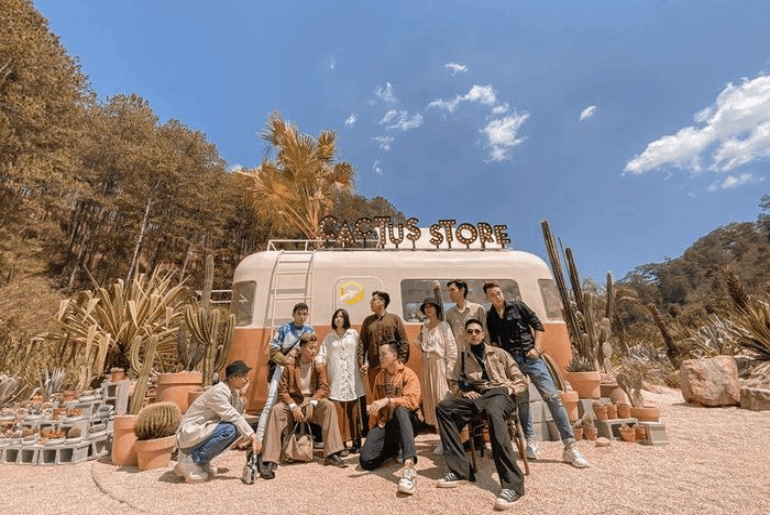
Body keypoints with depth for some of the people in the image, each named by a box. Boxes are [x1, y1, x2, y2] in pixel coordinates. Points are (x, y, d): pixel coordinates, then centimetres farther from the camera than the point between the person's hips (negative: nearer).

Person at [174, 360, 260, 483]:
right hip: (189, 434, -9)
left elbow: (237, 417, -3)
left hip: (202, 432, 9)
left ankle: (201, 462, 7)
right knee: (229, 429, -28)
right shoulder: (218, 392, -23)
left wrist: (240, 396, -11)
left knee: (238, 428, -2)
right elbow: (232, 417, -27)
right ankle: (189, 463, -12)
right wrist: (253, 437, -27)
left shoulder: (231, 392, 5)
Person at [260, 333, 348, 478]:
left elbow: (323, 387, -5)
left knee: (329, 406, -27)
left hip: (312, 402, 1)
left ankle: (331, 454, -20)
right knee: (277, 409, -31)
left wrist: (312, 403, -22)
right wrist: (293, 407, -23)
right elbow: (282, 390, -9)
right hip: (293, 401, -1)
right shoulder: (290, 366, -8)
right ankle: (269, 462, -26)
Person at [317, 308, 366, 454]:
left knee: (353, 410, 2)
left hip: (352, 377, 0)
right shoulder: (329, 337, 9)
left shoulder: (353, 334, 8)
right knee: (338, 411, -3)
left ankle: (356, 442, 14)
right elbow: (323, 354, 2)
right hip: (336, 379, 0)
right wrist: (319, 361, -18)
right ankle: (341, 444, 6)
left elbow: (360, 351, 7)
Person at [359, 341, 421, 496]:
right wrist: (371, 428, 9)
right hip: (384, 423, 5)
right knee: (366, 461, -15)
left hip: (404, 420, -5)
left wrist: (388, 400, -31)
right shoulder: (379, 376, 13)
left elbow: (412, 401, -21)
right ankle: (393, 448, 17)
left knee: (401, 410, -40)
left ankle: (409, 466, -49)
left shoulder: (408, 374, -6)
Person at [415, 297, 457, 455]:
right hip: (427, 366, 6)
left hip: (439, 365, -6)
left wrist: (449, 371, -13)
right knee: (430, 399, 10)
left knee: (441, 399, -4)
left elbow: (452, 349, -11)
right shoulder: (424, 327, 10)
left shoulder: (444, 326, -8)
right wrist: (419, 340, -2)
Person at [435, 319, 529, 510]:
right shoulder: (463, 358, 19)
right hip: (475, 397, 4)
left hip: (499, 394, -3)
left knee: (494, 413, -40)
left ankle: (512, 483, -41)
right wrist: (464, 392, -2)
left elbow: (522, 380, 11)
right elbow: (454, 384, 19)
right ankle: (460, 470, -21)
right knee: (443, 407, -22)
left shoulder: (499, 353, 14)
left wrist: (509, 390, -8)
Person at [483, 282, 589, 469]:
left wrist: (536, 348, -7)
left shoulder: (518, 306, 2)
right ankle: (530, 441, 22)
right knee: (522, 401, 7)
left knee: (552, 396, -7)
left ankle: (570, 446, -1)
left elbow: (538, 326, 3)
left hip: (531, 357, -1)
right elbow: (494, 342, 13)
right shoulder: (490, 317, 7)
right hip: (511, 362, 2)